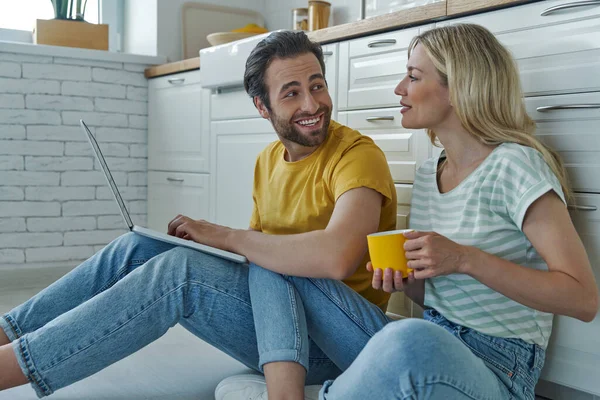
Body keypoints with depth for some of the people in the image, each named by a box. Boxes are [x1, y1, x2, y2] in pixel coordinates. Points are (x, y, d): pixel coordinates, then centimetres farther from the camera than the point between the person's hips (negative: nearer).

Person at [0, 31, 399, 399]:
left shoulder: (357, 154, -16)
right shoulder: (268, 161, 9)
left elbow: (337, 257, -34)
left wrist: (226, 235, -22)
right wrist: (204, 239, -6)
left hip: (335, 338, -7)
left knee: (181, 270, -27)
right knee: (138, 246, -6)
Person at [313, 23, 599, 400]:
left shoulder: (514, 165, -11)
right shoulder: (427, 174, 11)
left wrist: (466, 259, -24)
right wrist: (403, 279, -3)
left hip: (497, 368, -6)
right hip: (430, 344, 7)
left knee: (412, 340, -39)